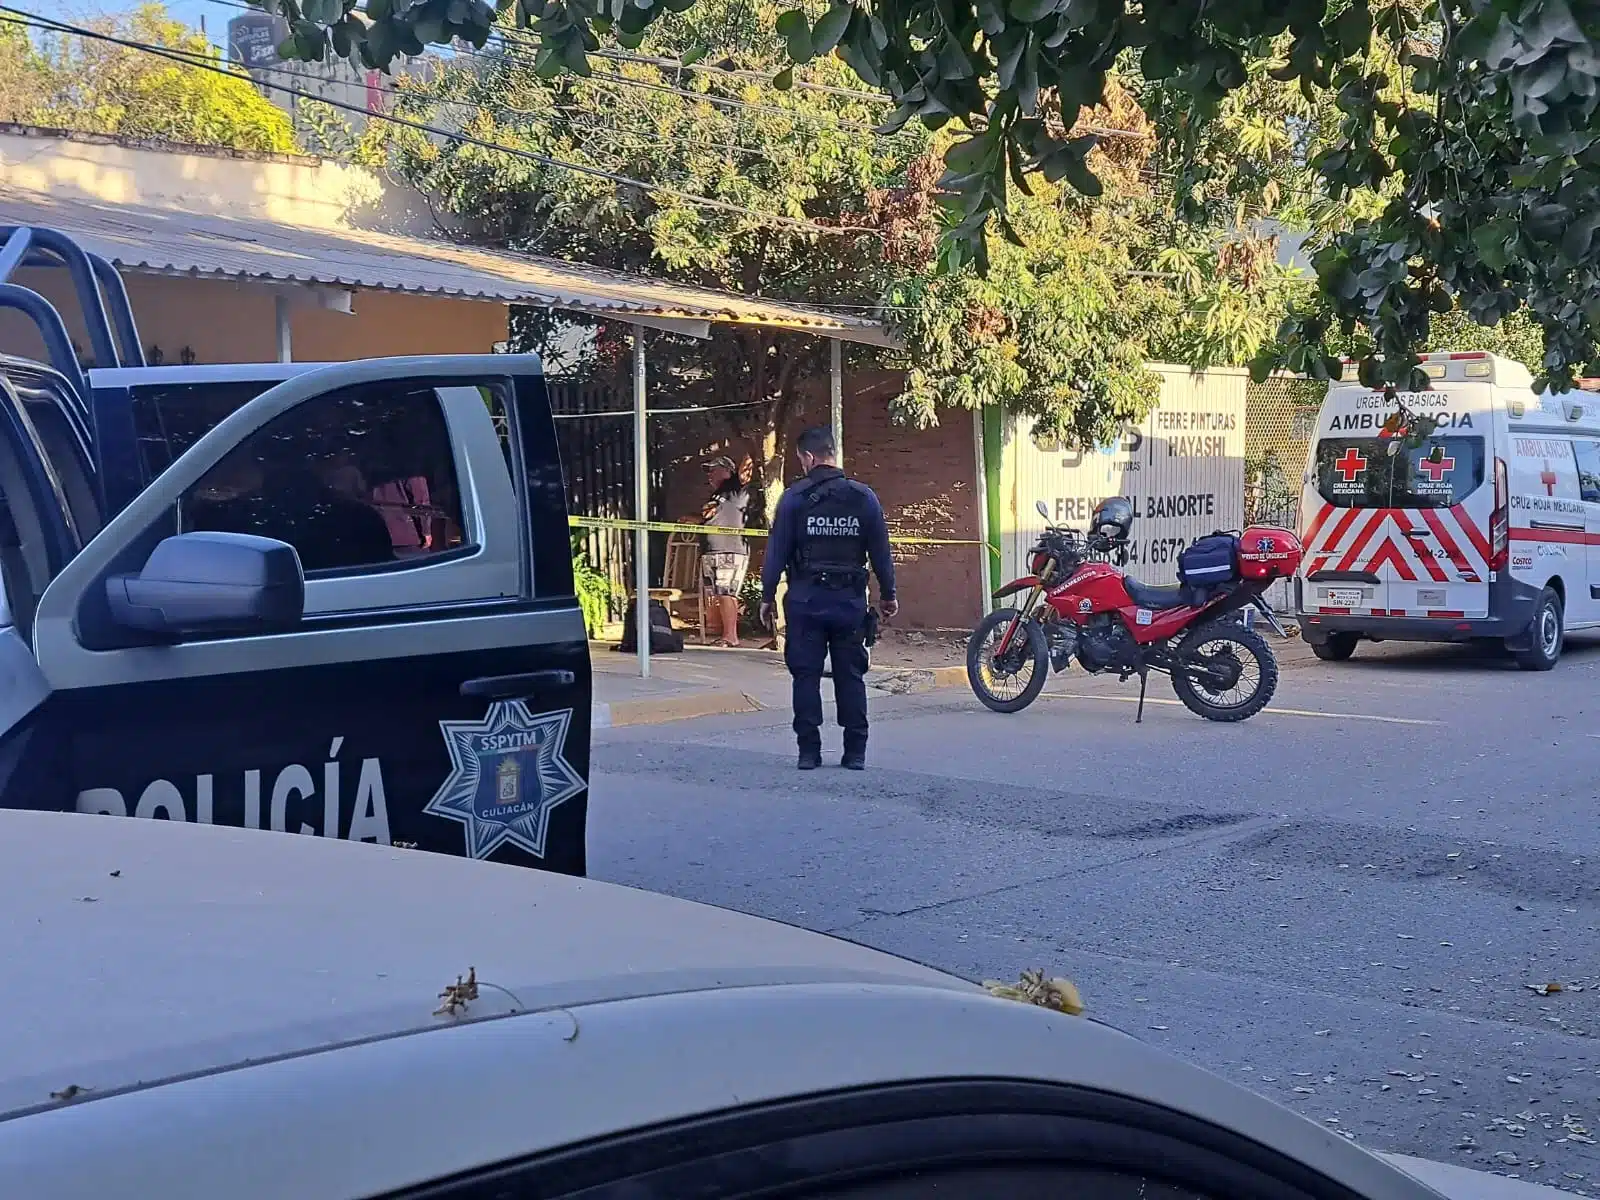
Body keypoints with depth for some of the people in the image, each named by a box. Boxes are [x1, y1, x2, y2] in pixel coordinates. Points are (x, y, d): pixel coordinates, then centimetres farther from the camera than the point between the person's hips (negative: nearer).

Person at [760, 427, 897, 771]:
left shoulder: (794, 498, -5)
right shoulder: (863, 497, 1)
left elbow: (777, 551, -4)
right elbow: (880, 551, 4)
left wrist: (767, 596, 3)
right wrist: (888, 595, 13)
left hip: (806, 600, -2)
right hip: (850, 600, 2)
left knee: (806, 675, 4)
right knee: (851, 675, 7)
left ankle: (809, 751, 3)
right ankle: (855, 752, 7)